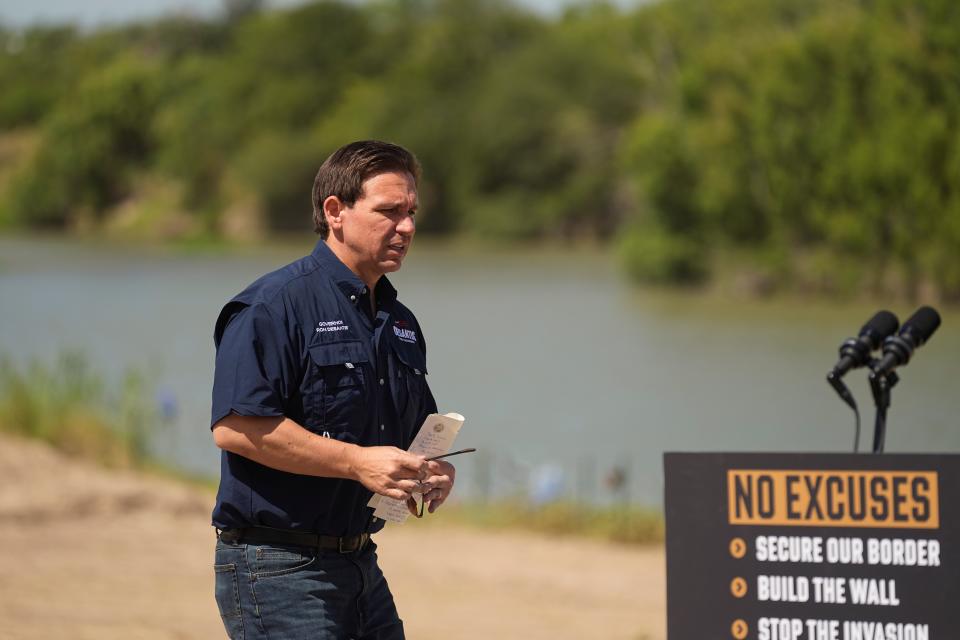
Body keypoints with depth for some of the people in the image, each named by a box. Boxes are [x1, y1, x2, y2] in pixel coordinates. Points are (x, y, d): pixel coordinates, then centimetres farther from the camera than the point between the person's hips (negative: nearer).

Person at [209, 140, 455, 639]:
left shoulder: (400, 322, 16)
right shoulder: (274, 306, -11)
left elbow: (419, 429, 27)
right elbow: (235, 426, -21)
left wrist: (431, 470, 2)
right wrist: (358, 462, -22)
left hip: (361, 564, 8)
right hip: (277, 569, -8)